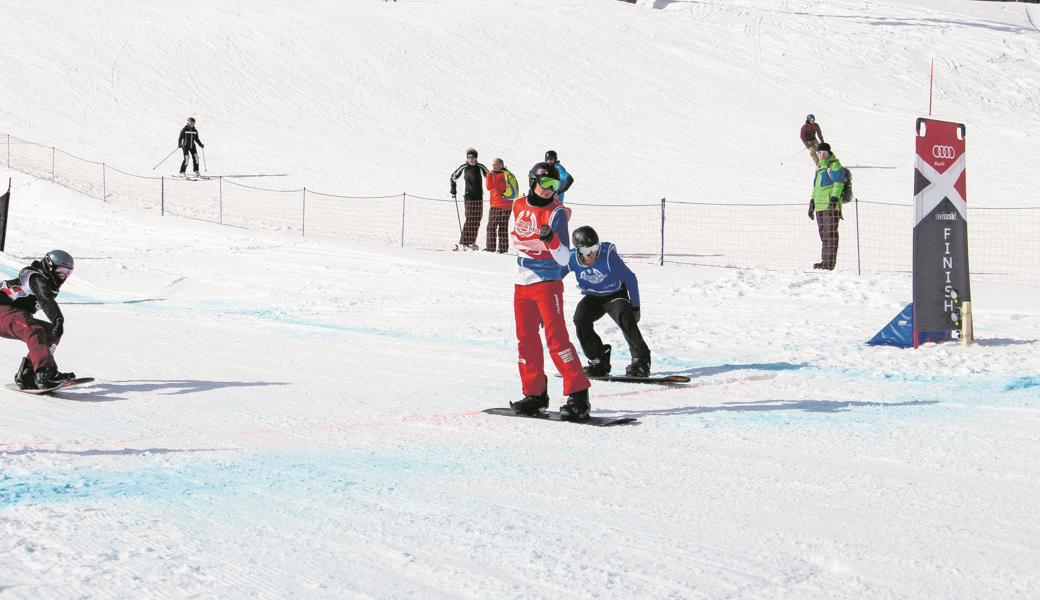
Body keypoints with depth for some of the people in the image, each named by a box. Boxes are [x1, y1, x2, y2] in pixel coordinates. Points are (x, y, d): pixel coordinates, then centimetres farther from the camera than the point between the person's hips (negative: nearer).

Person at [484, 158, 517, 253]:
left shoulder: (498, 175, -11)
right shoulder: (510, 175, 13)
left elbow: (489, 186, -14)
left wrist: (489, 175, -6)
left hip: (497, 205, -7)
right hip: (508, 205, 7)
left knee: (491, 226, 0)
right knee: (504, 227, 9)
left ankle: (491, 247, -2)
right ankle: (503, 248, 6)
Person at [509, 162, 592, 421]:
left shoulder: (556, 213, -11)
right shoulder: (519, 206, 5)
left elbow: (564, 259, -18)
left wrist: (551, 240, -34)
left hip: (548, 283, -6)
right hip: (522, 284, 6)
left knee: (556, 337, -13)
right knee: (526, 339, 10)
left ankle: (578, 394, -13)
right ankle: (535, 393, 20)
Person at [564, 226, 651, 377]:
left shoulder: (608, 255, -28)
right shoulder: (571, 259, -17)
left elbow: (630, 278, -17)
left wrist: (635, 305, -14)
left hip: (616, 295, -4)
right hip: (593, 297, 4)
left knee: (625, 317, -31)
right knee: (580, 319, -23)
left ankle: (641, 360, -20)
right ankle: (598, 361, -6)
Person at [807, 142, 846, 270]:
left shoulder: (835, 165, -5)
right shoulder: (820, 166, 21)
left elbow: (839, 183, -13)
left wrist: (833, 200, -21)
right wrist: (812, 202, 22)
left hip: (831, 205, -9)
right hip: (820, 205, 9)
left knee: (830, 233, -10)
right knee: (823, 234, 10)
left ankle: (829, 262, -13)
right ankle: (825, 261, 14)